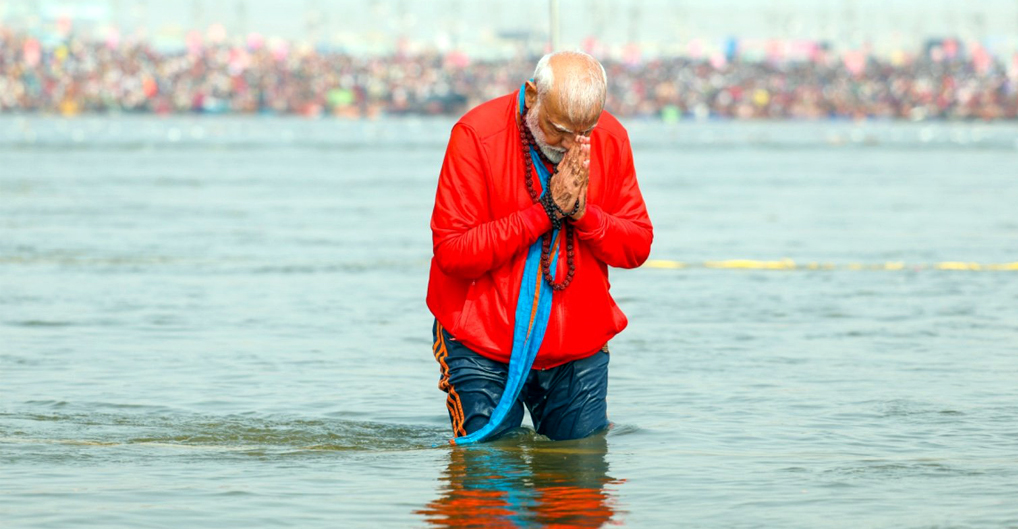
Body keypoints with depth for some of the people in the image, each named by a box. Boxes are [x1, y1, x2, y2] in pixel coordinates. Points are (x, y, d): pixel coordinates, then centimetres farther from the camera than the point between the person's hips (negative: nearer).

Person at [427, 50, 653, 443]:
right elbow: (452, 252, -21)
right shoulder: (476, 135, -16)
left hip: (578, 344, 3)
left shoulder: (611, 140, -2)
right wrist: (546, 211, -23)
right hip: (482, 345, -3)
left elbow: (637, 246, 0)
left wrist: (582, 212, -19)